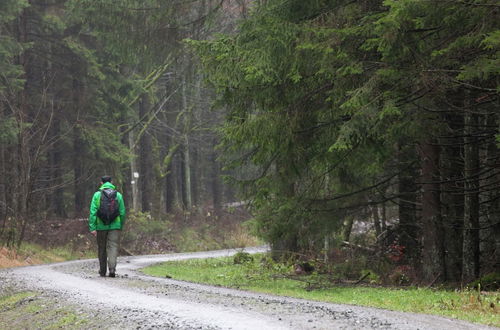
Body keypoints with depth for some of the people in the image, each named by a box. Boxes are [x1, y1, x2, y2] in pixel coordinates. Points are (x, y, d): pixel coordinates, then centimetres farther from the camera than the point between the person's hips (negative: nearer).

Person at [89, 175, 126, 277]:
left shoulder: (97, 195, -1)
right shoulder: (118, 195, 3)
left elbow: (93, 212, -7)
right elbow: (122, 212, 4)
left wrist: (92, 227, -8)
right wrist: (121, 226, 15)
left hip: (101, 226, 0)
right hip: (115, 225, 0)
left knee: (102, 248, 12)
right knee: (113, 247, -3)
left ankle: (102, 271, 21)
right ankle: (112, 268, -22)